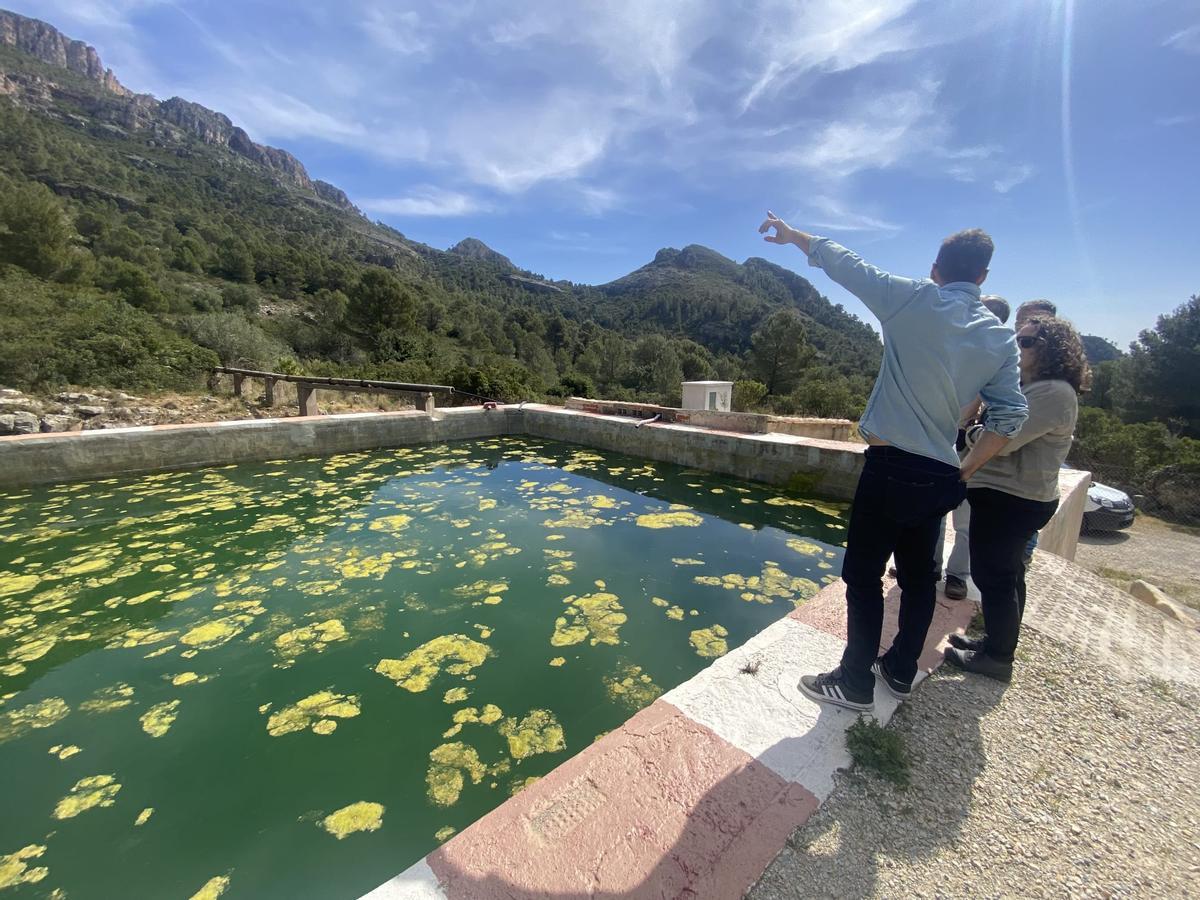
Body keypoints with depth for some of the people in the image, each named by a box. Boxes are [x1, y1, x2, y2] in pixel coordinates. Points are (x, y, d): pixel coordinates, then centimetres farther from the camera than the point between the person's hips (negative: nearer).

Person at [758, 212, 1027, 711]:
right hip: (940, 476, 7)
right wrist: (963, 471, 13)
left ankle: (855, 682, 15)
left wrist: (792, 234, 15)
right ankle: (900, 670, 35)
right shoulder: (1002, 339, 7)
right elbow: (1009, 417, 5)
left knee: (863, 576, 3)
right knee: (918, 575, 18)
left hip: (891, 467, -6)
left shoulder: (916, 300, -7)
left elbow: (841, 262, 1)